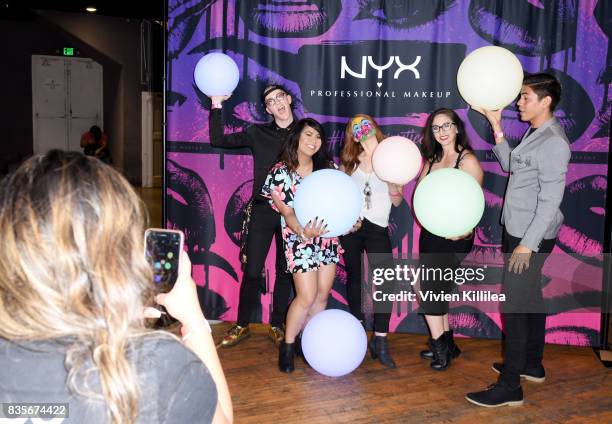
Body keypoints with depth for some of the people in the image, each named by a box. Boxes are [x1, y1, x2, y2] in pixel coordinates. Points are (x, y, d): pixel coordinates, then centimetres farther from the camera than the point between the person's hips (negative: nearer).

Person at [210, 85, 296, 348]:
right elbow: (218, 140, 2)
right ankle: (242, 326, 18)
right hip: (262, 210, 0)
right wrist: (217, 105, -4)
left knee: (285, 271, 10)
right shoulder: (258, 133, 4)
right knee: (252, 270, 2)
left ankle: (277, 326, 24)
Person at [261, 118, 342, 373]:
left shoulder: (327, 167, 4)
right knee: (307, 297, -8)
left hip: (328, 236, 5)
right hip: (300, 239, -5)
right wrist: (304, 231, -31)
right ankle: (287, 345, 13)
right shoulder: (280, 173, -8)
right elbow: (287, 212, -13)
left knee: (322, 294, 7)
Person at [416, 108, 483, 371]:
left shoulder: (467, 160, -10)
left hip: (454, 237, -7)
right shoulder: (432, 159, 11)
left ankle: (441, 347, 13)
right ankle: (446, 345, 28)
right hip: (430, 233, 7)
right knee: (436, 291, 13)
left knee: (429, 290, -5)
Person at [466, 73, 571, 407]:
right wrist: (496, 126, 9)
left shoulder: (553, 142, -20)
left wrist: (528, 244, -23)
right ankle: (532, 364, 34)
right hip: (519, 232, 10)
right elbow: (510, 165, 15)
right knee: (530, 299, 19)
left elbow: (551, 201, -22)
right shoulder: (534, 132, 9)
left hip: (531, 237, -10)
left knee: (514, 306, -6)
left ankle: (510, 387, 1)